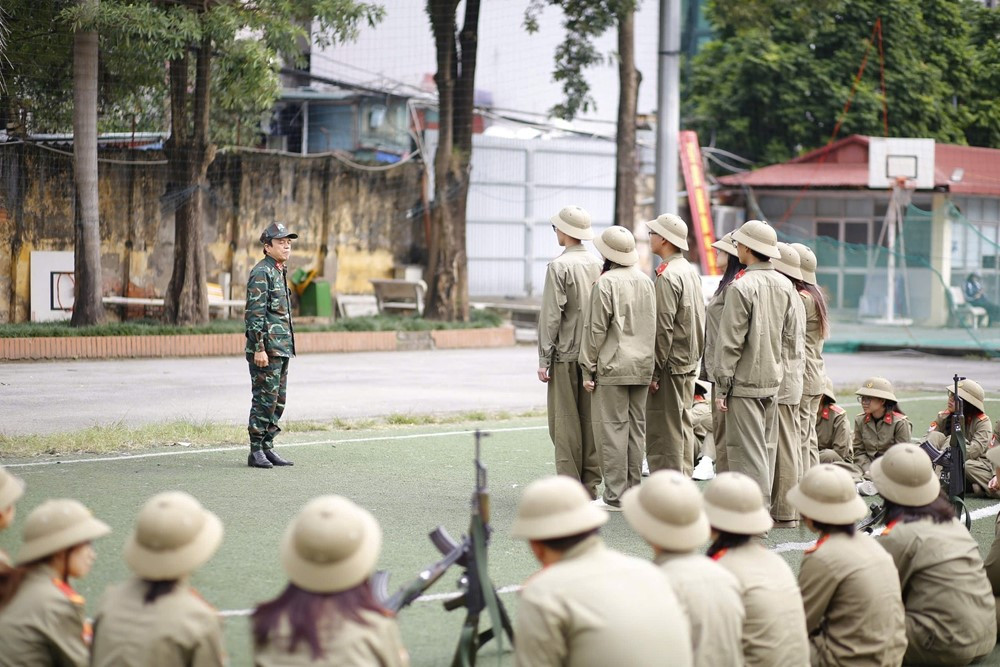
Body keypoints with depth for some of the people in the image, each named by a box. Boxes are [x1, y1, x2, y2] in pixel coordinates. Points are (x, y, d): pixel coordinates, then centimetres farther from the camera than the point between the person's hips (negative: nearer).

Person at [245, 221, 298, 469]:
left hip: (281, 350, 9)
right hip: (266, 350, -9)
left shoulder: (279, 272, 17)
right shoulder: (261, 273, -12)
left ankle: (268, 448, 16)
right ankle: (256, 452, -2)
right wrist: (259, 348, -22)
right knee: (264, 400, -7)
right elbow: (255, 313, -18)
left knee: (277, 401, 10)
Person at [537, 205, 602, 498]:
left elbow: (552, 316, -12)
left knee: (565, 422, -3)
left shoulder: (559, 266, -10)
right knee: (591, 420, 8)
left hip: (566, 354, -6)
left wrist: (544, 359, -8)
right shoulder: (598, 265, 6)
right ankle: (591, 485, 11)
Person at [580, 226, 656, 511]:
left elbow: (596, 330, -11)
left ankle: (615, 497, -4)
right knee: (636, 428, 10)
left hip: (613, 368, -7)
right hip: (642, 368, 7)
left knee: (612, 429, -4)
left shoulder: (606, 283, -12)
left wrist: (588, 369, -5)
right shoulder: (646, 281, 10)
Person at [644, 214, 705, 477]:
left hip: (670, 366, -10)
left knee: (663, 435, -7)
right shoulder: (690, 271, 13)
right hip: (689, 365, 10)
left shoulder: (667, 275, -17)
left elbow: (663, 329, -20)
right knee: (682, 428, 14)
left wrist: (654, 371, -18)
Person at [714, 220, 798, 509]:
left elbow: (730, 342, -14)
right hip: (773, 381, 7)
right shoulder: (784, 286, 7)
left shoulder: (741, 287, -15)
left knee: (748, 452, -5)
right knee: (765, 448, 14)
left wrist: (722, 386, -9)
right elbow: (789, 336, 12)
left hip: (744, 382, -7)